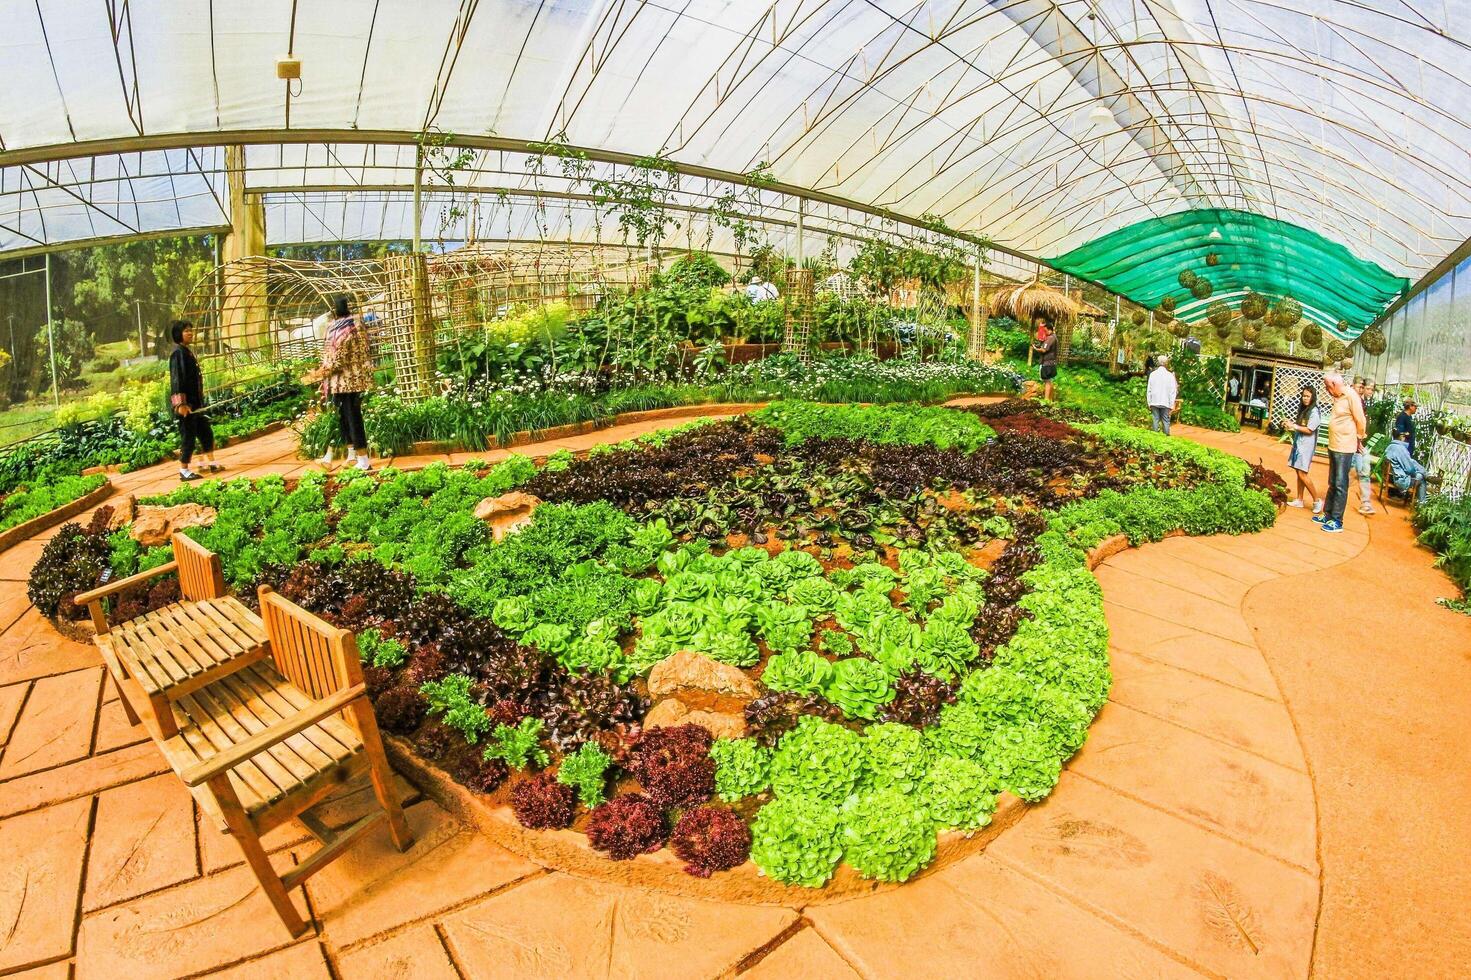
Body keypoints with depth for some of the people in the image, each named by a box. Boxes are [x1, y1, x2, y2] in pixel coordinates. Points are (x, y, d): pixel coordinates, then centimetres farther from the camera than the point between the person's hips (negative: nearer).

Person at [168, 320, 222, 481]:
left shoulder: (187, 352, 13)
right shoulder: (178, 353, -14)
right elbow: (177, 379, -20)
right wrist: (181, 403, -25)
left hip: (195, 402, 9)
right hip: (186, 403, -9)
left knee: (206, 433, 15)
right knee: (188, 436, -2)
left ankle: (211, 463, 25)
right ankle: (184, 471, 8)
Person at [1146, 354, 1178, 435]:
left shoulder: (1152, 374, -2)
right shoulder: (1170, 375, -6)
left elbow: (1149, 390, 2)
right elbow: (1173, 391, -4)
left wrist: (1149, 403, 9)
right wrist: (1172, 405, 2)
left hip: (1154, 402, 2)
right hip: (1165, 402, -1)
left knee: (1155, 420, 5)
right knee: (1166, 421, 4)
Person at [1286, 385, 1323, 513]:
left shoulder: (1314, 412, -12)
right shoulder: (1302, 409, 12)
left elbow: (1309, 430, -16)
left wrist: (1294, 426, -13)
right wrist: (1292, 426, 1)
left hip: (1306, 446, -8)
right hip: (1298, 443, 8)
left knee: (1302, 474, -10)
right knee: (1298, 473, 11)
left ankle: (1317, 500, 0)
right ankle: (1299, 500, 17)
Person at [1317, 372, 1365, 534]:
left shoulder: (1351, 396, -15)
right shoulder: (1338, 397, 10)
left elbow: (1360, 420, -12)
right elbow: (1339, 421, 13)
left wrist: (1358, 440, 1)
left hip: (1344, 449, -9)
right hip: (1333, 446, 9)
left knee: (1340, 485, -3)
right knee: (1332, 484, 16)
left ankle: (1337, 521, 1)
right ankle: (1328, 515, 26)